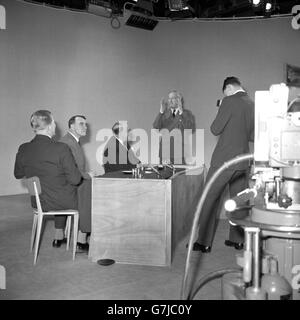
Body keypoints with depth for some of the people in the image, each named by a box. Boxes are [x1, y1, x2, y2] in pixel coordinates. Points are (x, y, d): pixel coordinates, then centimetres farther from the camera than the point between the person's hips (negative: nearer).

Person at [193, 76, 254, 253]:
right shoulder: (253, 105, 9)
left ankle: (204, 242, 5)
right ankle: (238, 239, 23)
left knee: (210, 199, 1)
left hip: (224, 160, -6)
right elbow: (253, 136, 13)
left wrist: (219, 116, 7)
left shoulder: (229, 101, -11)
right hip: (243, 161, 7)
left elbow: (215, 129, -10)